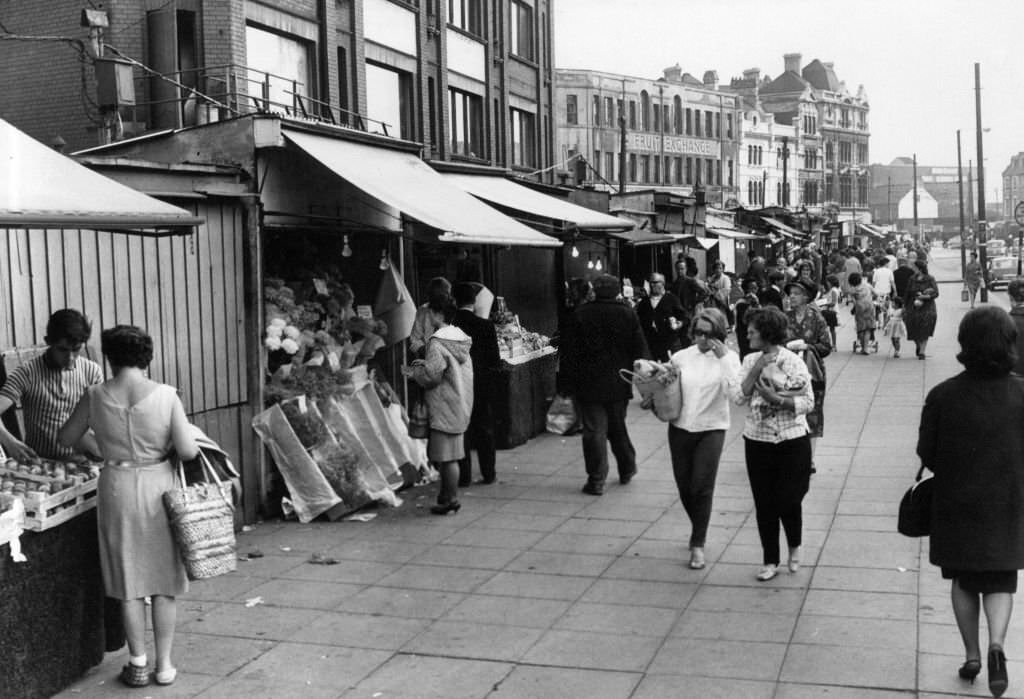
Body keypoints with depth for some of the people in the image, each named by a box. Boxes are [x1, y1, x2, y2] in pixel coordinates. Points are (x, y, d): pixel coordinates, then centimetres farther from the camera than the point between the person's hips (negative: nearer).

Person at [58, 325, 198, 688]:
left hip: (117, 487, 1)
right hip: (158, 487, -1)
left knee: (128, 580, 12)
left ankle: (138, 665, 19)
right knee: (164, 581, 11)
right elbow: (188, 451, -14)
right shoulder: (166, 395, -11)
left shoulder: (95, 396, -6)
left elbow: (65, 439, 9)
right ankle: (164, 665, 18)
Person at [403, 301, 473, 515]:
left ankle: (451, 499, 1)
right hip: (461, 401, 9)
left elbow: (432, 374, -19)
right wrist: (426, 363, 17)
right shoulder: (461, 338, 10)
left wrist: (413, 373, -1)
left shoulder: (437, 342, -16)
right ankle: (447, 494, 19)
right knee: (447, 453, 14)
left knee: (446, 455, -3)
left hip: (445, 406, -9)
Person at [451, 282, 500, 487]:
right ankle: (488, 474, 17)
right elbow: (495, 360, -7)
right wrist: (493, 367, 13)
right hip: (481, 385, 0)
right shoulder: (485, 326, -10)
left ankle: (464, 476, 10)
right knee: (484, 430, 12)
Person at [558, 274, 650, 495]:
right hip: (619, 384, 2)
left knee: (594, 431, 0)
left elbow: (569, 352, -4)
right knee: (618, 427, 19)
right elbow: (640, 349, 2)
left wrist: (565, 384, 1)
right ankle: (627, 469, 31)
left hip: (589, 385, -2)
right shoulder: (628, 314, -1)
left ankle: (596, 480, -1)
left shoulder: (580, 315, -6)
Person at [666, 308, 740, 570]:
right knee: (684, 487, 10)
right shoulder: (681, 357, 1)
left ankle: (698, 545, 6)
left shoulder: (728, 358, -3)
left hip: (711, 428, -3)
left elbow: (731, 391, -19)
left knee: (702, 488, -7)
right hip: (680, 427, 3)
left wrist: (724, 359, -22)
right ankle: (699, 530, 36)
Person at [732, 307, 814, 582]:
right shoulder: (750, 361, 1)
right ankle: (770, 561, 20)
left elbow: (808, 402, -11)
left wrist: (776, 399, -22)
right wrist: (756, 369, -15)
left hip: (791, 442, -3)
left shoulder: (793, 362, -10)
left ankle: (795, 548, 32)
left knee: (788, 500, 2)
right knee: (764, 503, 7)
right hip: (757, 441, 3)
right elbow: (739, 397, -7)